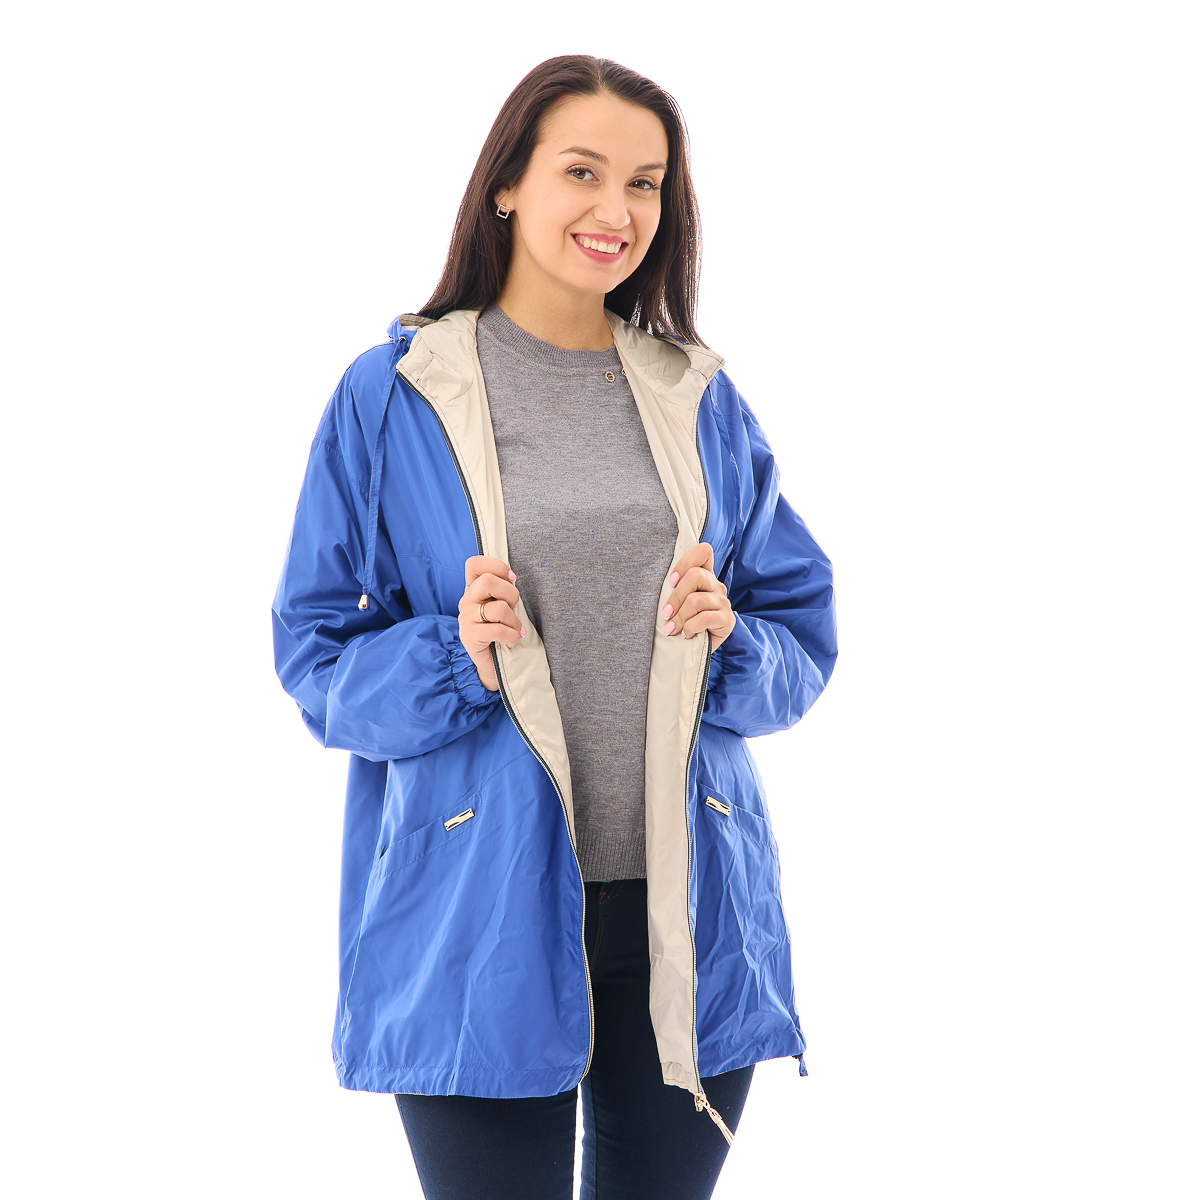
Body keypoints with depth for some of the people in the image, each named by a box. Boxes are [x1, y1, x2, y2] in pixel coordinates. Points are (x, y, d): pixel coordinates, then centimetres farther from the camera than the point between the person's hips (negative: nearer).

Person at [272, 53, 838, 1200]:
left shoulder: (702, 399, 9)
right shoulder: (392, 396, -1)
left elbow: (804, 634, 12)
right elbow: (317, 656, 1)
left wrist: (730, 643, -10)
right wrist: (454, 663, -18)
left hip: (686, 911, 3)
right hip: (477, 920, -3)